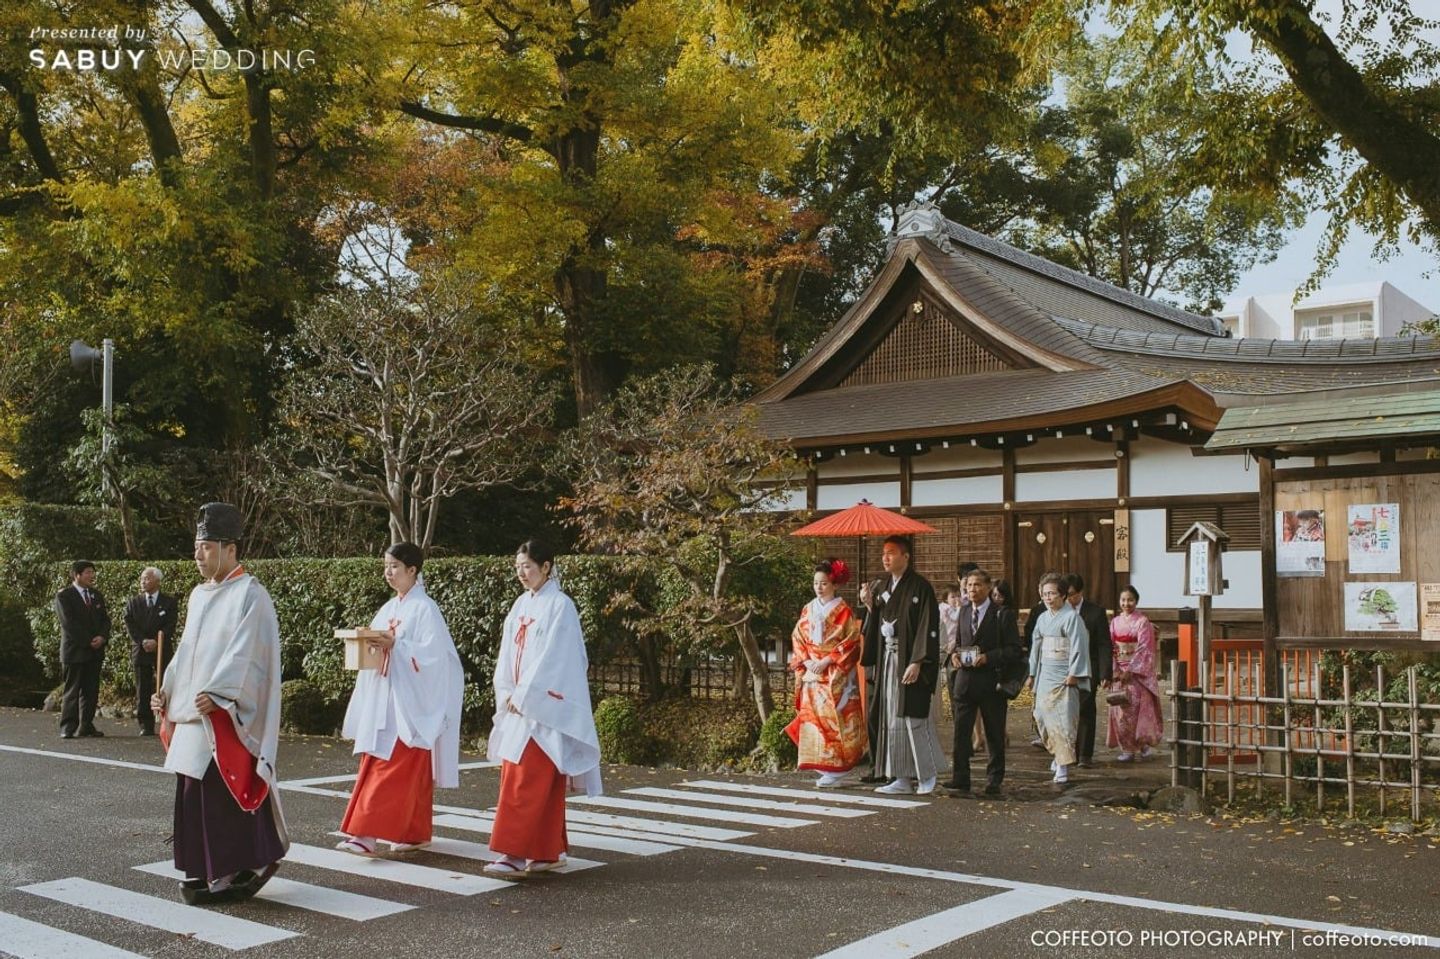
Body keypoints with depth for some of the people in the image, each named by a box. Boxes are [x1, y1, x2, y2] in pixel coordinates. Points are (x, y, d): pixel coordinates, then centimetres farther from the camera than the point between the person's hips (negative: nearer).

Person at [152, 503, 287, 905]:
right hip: (194, 713, 8)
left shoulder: (250, 595, -10)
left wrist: (215, 694, -26)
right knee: (194, 794, 9)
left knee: (228, 793, -5)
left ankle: (248, 867, 7)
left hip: (229, 716, -8)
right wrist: (168, 690, 10)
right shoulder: (199, 594, 15)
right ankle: (203, 871, 18)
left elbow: (245, 654, -18)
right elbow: (187, 650, 20)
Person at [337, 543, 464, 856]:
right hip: (383, 699, 8)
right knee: (374, 765, 8)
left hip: (410, 701, -8)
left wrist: (395, 646, -23)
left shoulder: (425, 609, -8)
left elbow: (434, 654, -16)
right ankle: (415, 832, 15)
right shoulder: (388, 609, 15)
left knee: (393, 768, -9)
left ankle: (368, 834, -12)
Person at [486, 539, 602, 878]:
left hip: (544, 708, -8)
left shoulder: (560, 606, -10)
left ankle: (516, 855, -11)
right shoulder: (521, 606, 12)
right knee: (515, 779, 8)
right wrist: (508, 694, 0)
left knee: (526, 783, -11)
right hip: (518, 705, 8)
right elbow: (507, 655, 12)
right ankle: (549, 851, 16)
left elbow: (552, 659, -16)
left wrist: (523, 697, -14)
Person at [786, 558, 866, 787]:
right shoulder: (808, 609, 12)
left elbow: (851, 642, -7)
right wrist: (805, 661, -4)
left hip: (836, 675, -5)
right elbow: (797, 639, 12)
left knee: (835, 719, -8)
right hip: (811, 673, 5)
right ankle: (823, 768, 7)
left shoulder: (843, 610, -3)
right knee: (813, 717, 1)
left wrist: (827, 661, -14)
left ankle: (837, 770, -3)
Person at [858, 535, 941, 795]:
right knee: (891, 719, 6)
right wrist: (869, 605, -3)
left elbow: (928, 627, -13)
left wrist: (916, 663, -20)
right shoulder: (881, 587, 12)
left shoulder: (920, 587, -8)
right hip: (886, 661, 7)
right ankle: (902, 777, 12)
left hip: (910, 662, -7)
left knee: (913, 717, -4)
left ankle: (928, 773, 11)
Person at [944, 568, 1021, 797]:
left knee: (994, 733, 6)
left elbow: (1014, 650, -7)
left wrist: (988, 657, -18)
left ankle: (994, 781, 16)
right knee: (961, 729, -1)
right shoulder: (964, 613, 13)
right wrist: (955, 653, 3)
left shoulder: (1003, 614, -4)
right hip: (965, 680, 4)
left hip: (991, 681, -4)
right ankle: (960, 778, 4)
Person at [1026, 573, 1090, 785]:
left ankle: (1063, 767, -7)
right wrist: (1032, 673, 19)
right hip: (1045, 673, 7)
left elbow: (1078, 646, -12)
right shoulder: (1042, 618, 13)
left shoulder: (1071, 617, -8)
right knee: (1042, 715, 10)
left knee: (1063, 720, -9)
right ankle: (1058, 753, 29)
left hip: (1064, 676, -7)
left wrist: (1073, 674, -15)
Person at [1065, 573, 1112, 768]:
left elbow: (1104, 645, -2)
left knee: (1085, 712, -4)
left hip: (1087, 671, -2)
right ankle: (1071, 752, 16)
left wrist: (1105, 674, -9)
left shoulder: (1096, 611, -2)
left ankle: (1085, 755, 2)